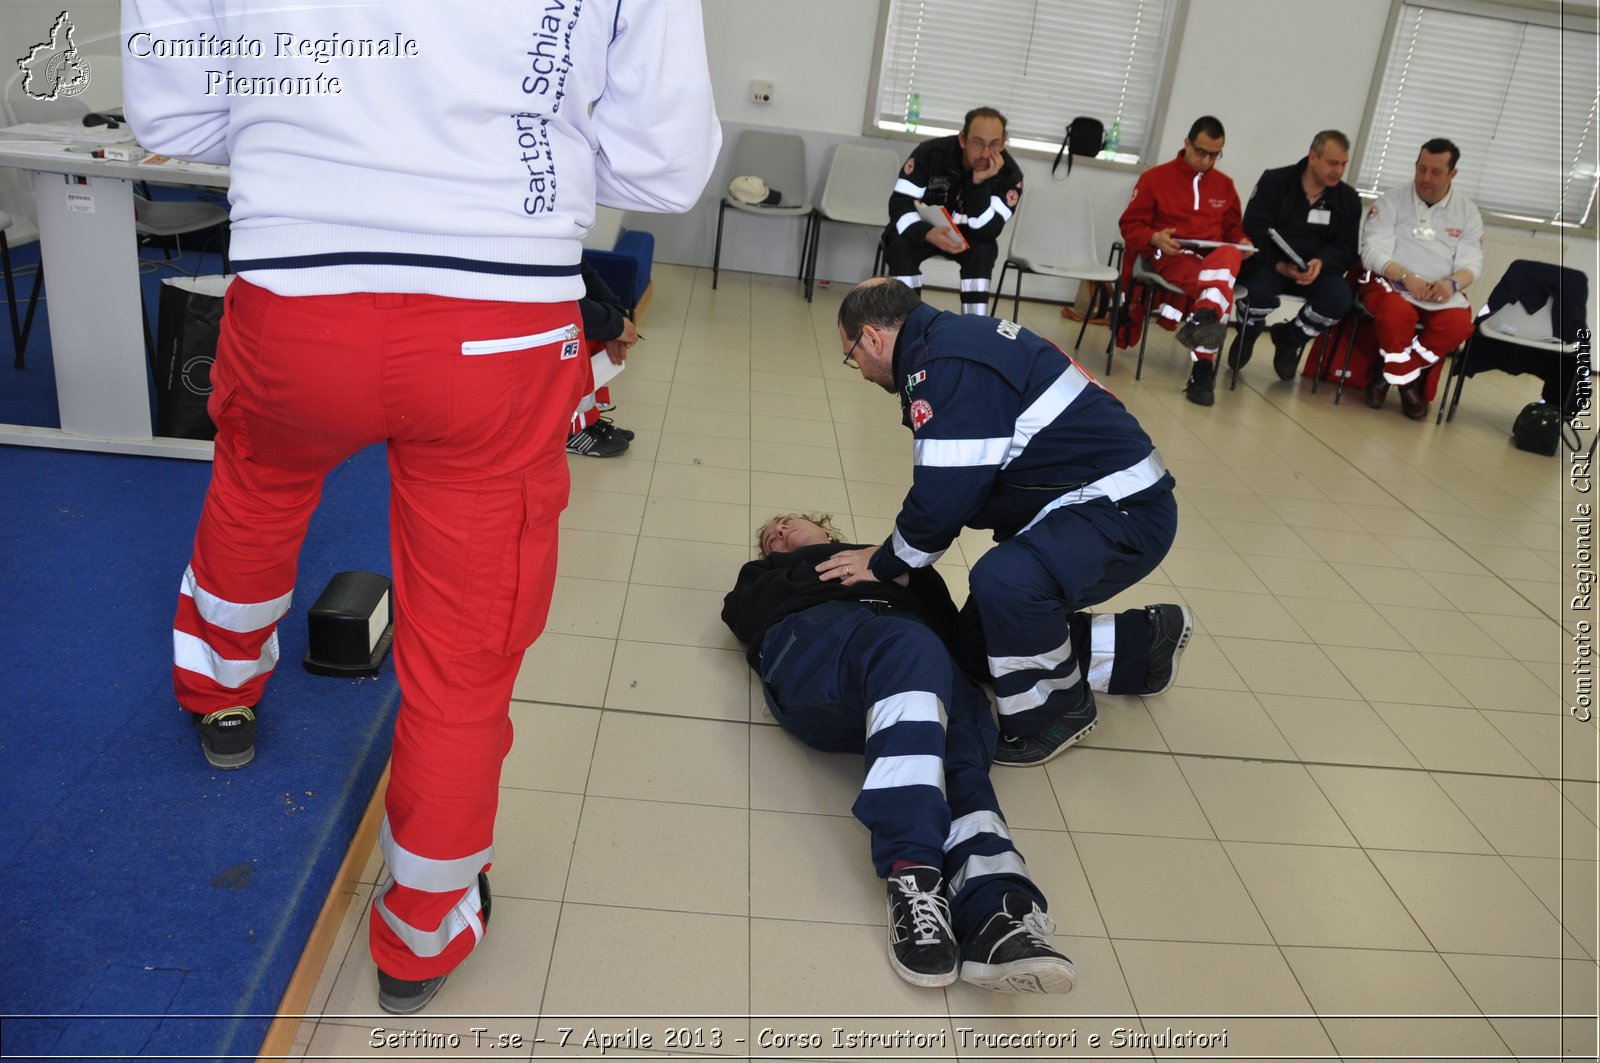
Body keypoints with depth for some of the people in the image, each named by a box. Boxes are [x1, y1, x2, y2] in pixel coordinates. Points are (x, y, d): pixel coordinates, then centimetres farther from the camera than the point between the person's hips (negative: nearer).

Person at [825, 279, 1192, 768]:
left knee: (1004, 582, -38)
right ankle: (1143, 641, 23)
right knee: (977, 644, 12)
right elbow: (951, 487, 19)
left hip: (1123, 507, -11)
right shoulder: (955, 339, 11)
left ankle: (1055, 709, -8)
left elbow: (944, 494, -23)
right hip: (1091, 499, 11)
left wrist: (885, 565, -5)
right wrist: (891, 557, 22)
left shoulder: (946, 364, -22)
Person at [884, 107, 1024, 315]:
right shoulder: (931, 152, -23)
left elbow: (987, 232, -28)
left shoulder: (1010, 174, -21)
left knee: (984, 249, -31)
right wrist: (927, 233, -42)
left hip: (968, 236, 1)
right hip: (922, 230, -1)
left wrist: (980, 182, -40)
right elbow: (900, 203, -24)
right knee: (901, 245, -32)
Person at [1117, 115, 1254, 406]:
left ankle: (1204, 318, -61)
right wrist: (1154, 238, -16)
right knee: (1219, 284, -36)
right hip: (1171, 256, -3)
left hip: (1214, 255, 3)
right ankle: (1203, 366, -49)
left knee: (1230, 255, -37)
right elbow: (1130, 225, 5)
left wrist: (1242, 241, 1)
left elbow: (1233, 228, 25)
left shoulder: (1225, 184, 20)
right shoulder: (1156, 177, 7)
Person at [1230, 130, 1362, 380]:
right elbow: (1254, 232, -11)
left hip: (1317, 269, 3)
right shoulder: (1274, 181, -2)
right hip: (1270, 263, -3)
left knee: (1340, 300, -28)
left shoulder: (1349, 199, 6)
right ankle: (1249, 333, 4)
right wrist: (1280, 265, -26)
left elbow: (1345, 249, 1)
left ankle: (1288, 339, 4)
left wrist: (1321, 262, -23)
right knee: (1259, 292, -37)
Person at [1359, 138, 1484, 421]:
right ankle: (1408, 381, -11)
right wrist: (1406, 276, -25)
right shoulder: (1391, 200, 2)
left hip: (1440, 292, 3)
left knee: (1459, 323, -30)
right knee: (1397, 312, -38)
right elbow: (1373, 251, -9)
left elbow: (1472, 262, 5)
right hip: (1389, 282, -3)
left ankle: (1390, 372, -10)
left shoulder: (1468, 211, 11)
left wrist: (1452, 282, -20)